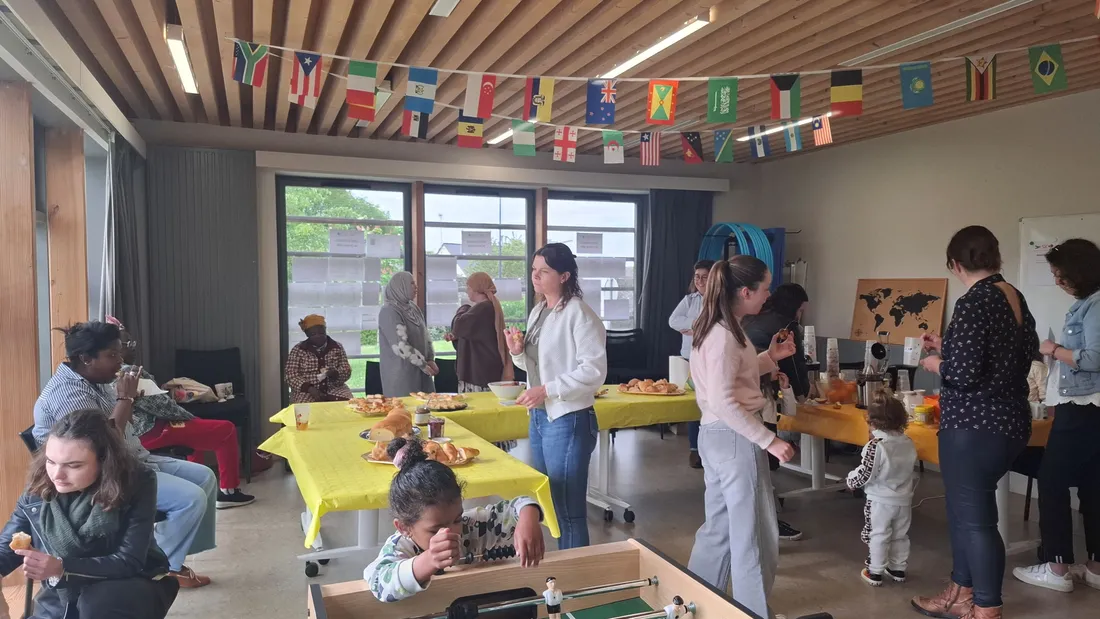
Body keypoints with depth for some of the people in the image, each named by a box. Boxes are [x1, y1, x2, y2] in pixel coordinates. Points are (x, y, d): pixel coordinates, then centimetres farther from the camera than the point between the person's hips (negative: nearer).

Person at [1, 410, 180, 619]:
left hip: (132, 586, -3)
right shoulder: (39, 487, -9)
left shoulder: (136, 484, -20)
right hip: (63, 598, 4)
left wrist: (61, 567, -36)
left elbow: (130, 562, -23)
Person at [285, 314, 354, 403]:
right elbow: (291, 376, -3)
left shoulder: (337, 347, 7)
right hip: (307, 392, -2)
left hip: (335, 390, 2)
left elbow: (346, 371, 4)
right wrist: (309, 388, -19)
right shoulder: (298, 350, 2)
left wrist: (335, 373, -19)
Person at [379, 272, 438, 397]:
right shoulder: (389, 311, -13)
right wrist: (423, 364, -15)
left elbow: (425, 336, 14)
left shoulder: (413, 308, 11)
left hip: (419, 370, 7)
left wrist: (430, 359, -1)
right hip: (400, 372, -7)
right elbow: (400, 345, -19)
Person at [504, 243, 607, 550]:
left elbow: (595, 370, -20)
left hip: (568, 419, -9)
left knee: (569, 511, 1)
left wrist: (547, 390, -23)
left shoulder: (578, 314, -15)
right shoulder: (538, 311, 11)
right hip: (538, 416, 9)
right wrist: (518, 352, 0)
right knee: (548, 503, 17)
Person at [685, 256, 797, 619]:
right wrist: (769, 441, -23)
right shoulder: (724, 335, -21)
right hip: (734, 438, -10)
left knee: (719, 527, 18)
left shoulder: (718, 327, 10)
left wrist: (770, 357, 12)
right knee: (753, 532, 5)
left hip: (716, 435, 10)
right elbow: (724, 402, -26)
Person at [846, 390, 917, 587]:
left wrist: (850, 480, -2)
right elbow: (913, 471, 12)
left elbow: (864, 474, -21)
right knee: (900, 536, 19)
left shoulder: (875, 446, -23)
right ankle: (898, 569, 31)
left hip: (880, 501, -6)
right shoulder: (909, 443, -2)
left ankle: (875, 572, 14)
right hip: (904, 500, 6)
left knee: (877, 536, 6)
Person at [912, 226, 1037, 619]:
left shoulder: (973, 303, -18)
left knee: (975, 517, 2)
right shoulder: (1017, 300, 9)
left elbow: (963, 373, -23)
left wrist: (936, 364, -3)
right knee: (966, 509, 20)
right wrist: (947, 347, 19)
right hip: (1009, 423, 9)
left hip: (975, 427, -9)